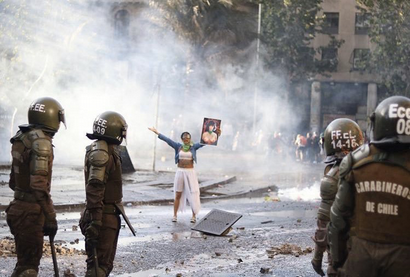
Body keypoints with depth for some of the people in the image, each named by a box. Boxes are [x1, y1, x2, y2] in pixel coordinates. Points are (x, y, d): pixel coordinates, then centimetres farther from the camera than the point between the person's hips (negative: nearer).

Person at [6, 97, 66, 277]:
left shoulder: (22, 138, 11)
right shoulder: (41, 141, -17)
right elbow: (39, 184, -25)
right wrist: (50, 217, -21)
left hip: (19, 208, 9)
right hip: (31, 213, -9)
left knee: (24, 262, 19)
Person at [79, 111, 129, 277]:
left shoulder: (105, 150, 14)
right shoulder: (101, 153, -19)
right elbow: (94, 188, -27)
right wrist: (95, 220, -31)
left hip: (109, 215, 10)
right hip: (104, 217, -10)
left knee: (106, 263, 19)